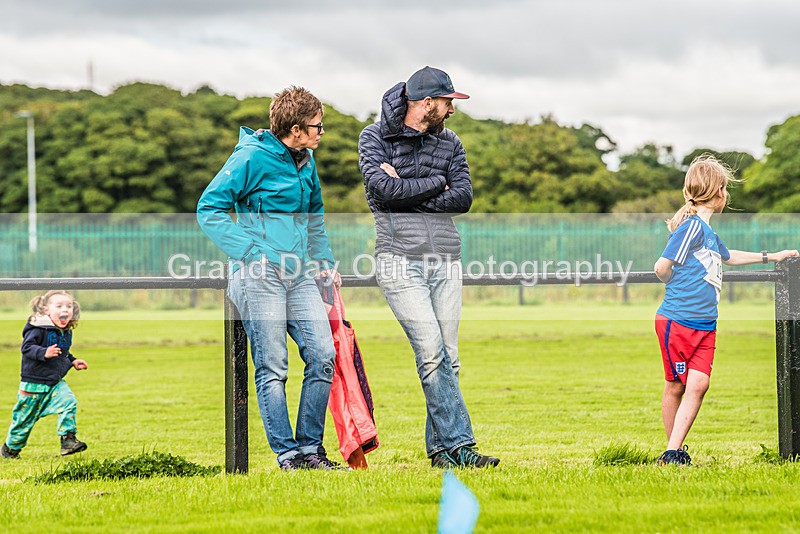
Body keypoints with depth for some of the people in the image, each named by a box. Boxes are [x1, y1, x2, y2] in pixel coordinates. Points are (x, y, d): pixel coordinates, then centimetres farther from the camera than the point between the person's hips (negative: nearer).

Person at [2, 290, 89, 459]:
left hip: (56, 383, 6)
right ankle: (11, 448, 28)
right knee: (25, 418, 6)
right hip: (34, 384, -6)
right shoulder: (38, 328, -18)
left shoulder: (66, 332, 7)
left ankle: (68, 440, -17)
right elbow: (27, 347, -26)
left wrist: (73, 362, 12)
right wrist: (44, 353, -40)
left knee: (69, 403, -19)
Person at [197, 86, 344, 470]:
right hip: (259, 276, -7)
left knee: (323, 355, -3)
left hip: (299, 276, 7)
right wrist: (251, 253, -16)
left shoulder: (305, 161, 15)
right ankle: (287, 453, 0)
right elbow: (209, 210, -10)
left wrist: (325, 262, 19)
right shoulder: (252, 158, -8)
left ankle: (310, 447, 7)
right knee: (272, 367, -5)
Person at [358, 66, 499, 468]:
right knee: (432, 353, -15)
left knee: (447, 359, 3)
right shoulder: (375, 137, 2)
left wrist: (406, 192, -8)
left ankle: (441, 449, 9)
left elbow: (463, 198, 1)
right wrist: (436, 183, -4)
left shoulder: (450, 143, 14)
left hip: (445, 261, 5)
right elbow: (382, 187, -15)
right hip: (399, 260, -5)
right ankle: (459, 444, -16)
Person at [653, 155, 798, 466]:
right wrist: (680, 286, 3)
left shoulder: (709, 233, 16)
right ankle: (673, 450, 14)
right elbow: (662, 268, -18)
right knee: (675, 385, 3)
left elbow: (729, 257, 37)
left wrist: (771, 256, 44)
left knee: (698, 384, -6)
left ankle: (673, 452, -6)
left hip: (705, 324, 7)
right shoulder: (692, 226, -13)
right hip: (677, 320, -7)